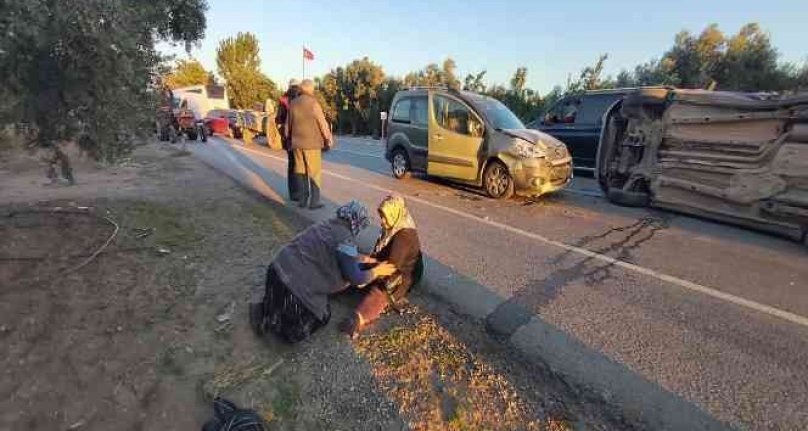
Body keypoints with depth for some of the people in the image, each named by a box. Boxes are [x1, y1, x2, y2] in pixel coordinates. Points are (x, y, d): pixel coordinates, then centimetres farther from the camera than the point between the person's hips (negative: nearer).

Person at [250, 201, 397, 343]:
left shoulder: (330, 224, 8)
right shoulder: (345, 239, -18)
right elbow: (355, 278, -10)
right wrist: (377, 271, 5)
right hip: (293, 282, -9)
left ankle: (268, 308, 18)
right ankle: (266, 317, 5)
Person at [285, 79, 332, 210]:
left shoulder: (292, 104, 6)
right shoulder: (313, 103, -12)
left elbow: (288, 124, 12)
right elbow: (323, 124, -11)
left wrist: (288, 140, 23)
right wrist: (328, 140, 1)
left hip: (297, 143, 6)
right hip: (312, 144, -5)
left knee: (301, 173, 13)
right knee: (314, 173, 3)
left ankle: (303, 200, 16)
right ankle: (314, 202, 4)